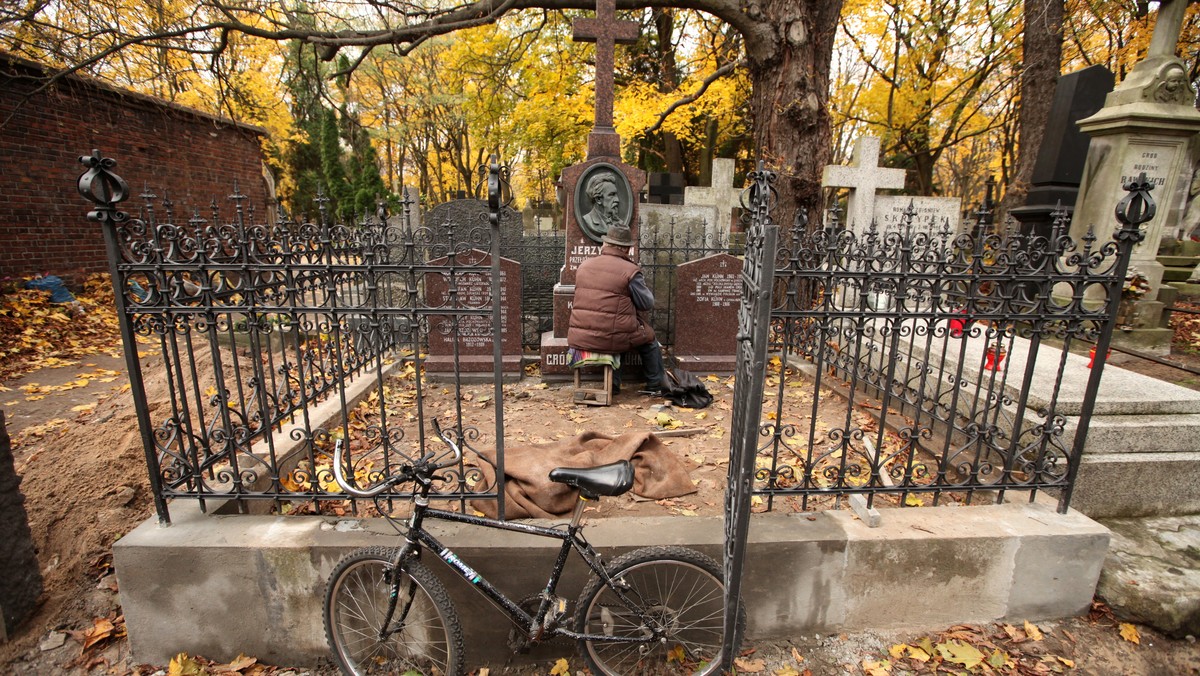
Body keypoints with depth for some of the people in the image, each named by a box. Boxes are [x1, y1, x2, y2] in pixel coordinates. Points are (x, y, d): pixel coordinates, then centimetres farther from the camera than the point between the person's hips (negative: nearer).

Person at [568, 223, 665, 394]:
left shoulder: (584, 266, 8)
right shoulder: (630, 271, -9)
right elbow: (648, 304, -3)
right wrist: (644, 287, 19)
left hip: (580, 338, 5)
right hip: (611, 339, -5)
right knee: (649, 339, 23)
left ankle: (613, 385, 34)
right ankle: (655, 386, 34)